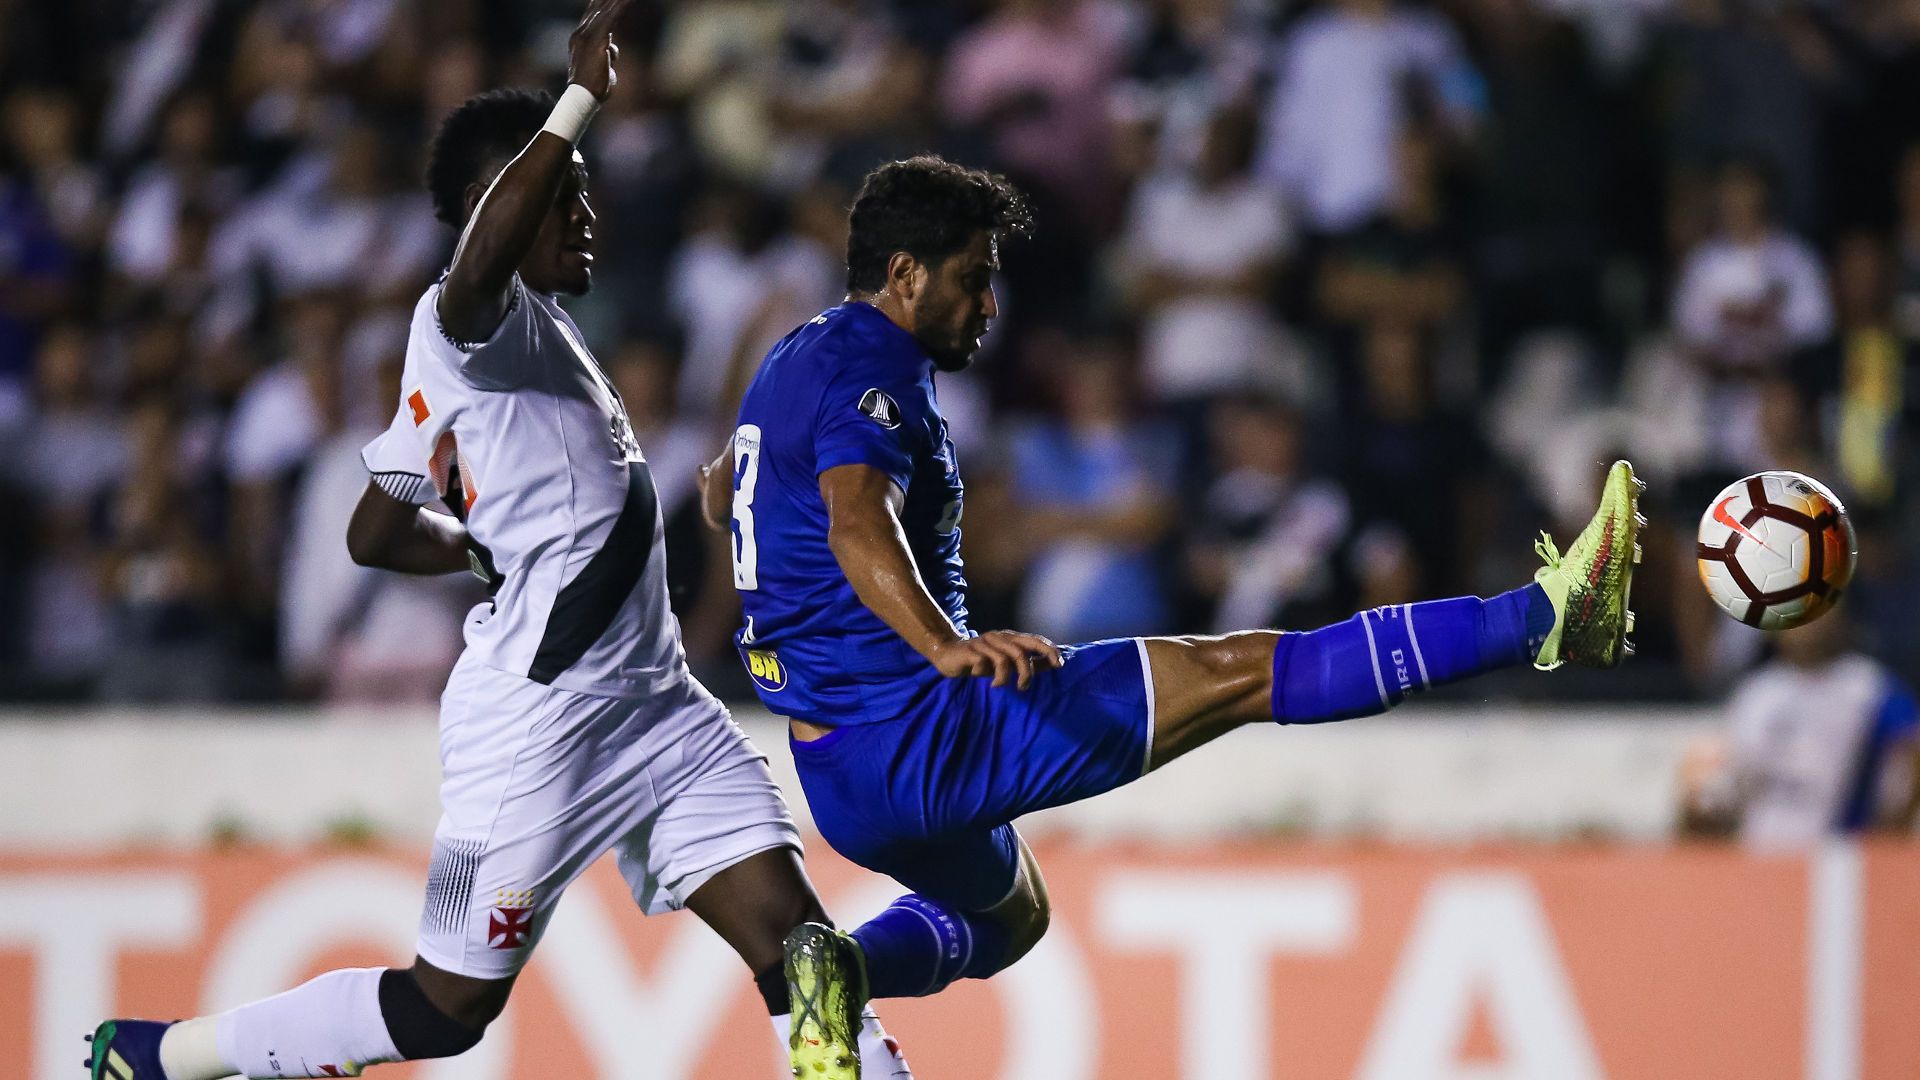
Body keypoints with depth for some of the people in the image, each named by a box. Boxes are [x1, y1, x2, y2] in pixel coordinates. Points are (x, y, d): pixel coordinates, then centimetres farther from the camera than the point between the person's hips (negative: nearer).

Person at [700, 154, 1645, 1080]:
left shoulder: (794, 362, 13)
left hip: (839, 777, 10)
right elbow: (859, 523, -38)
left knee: (1008, 917, 36)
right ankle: (1545, 618, -18)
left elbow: (719, 492, 34)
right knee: (1243, 673, -14)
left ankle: (842, 964, 8)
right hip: (918, 734, -10)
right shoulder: (870, 374, -17)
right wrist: (945, 645, -53)